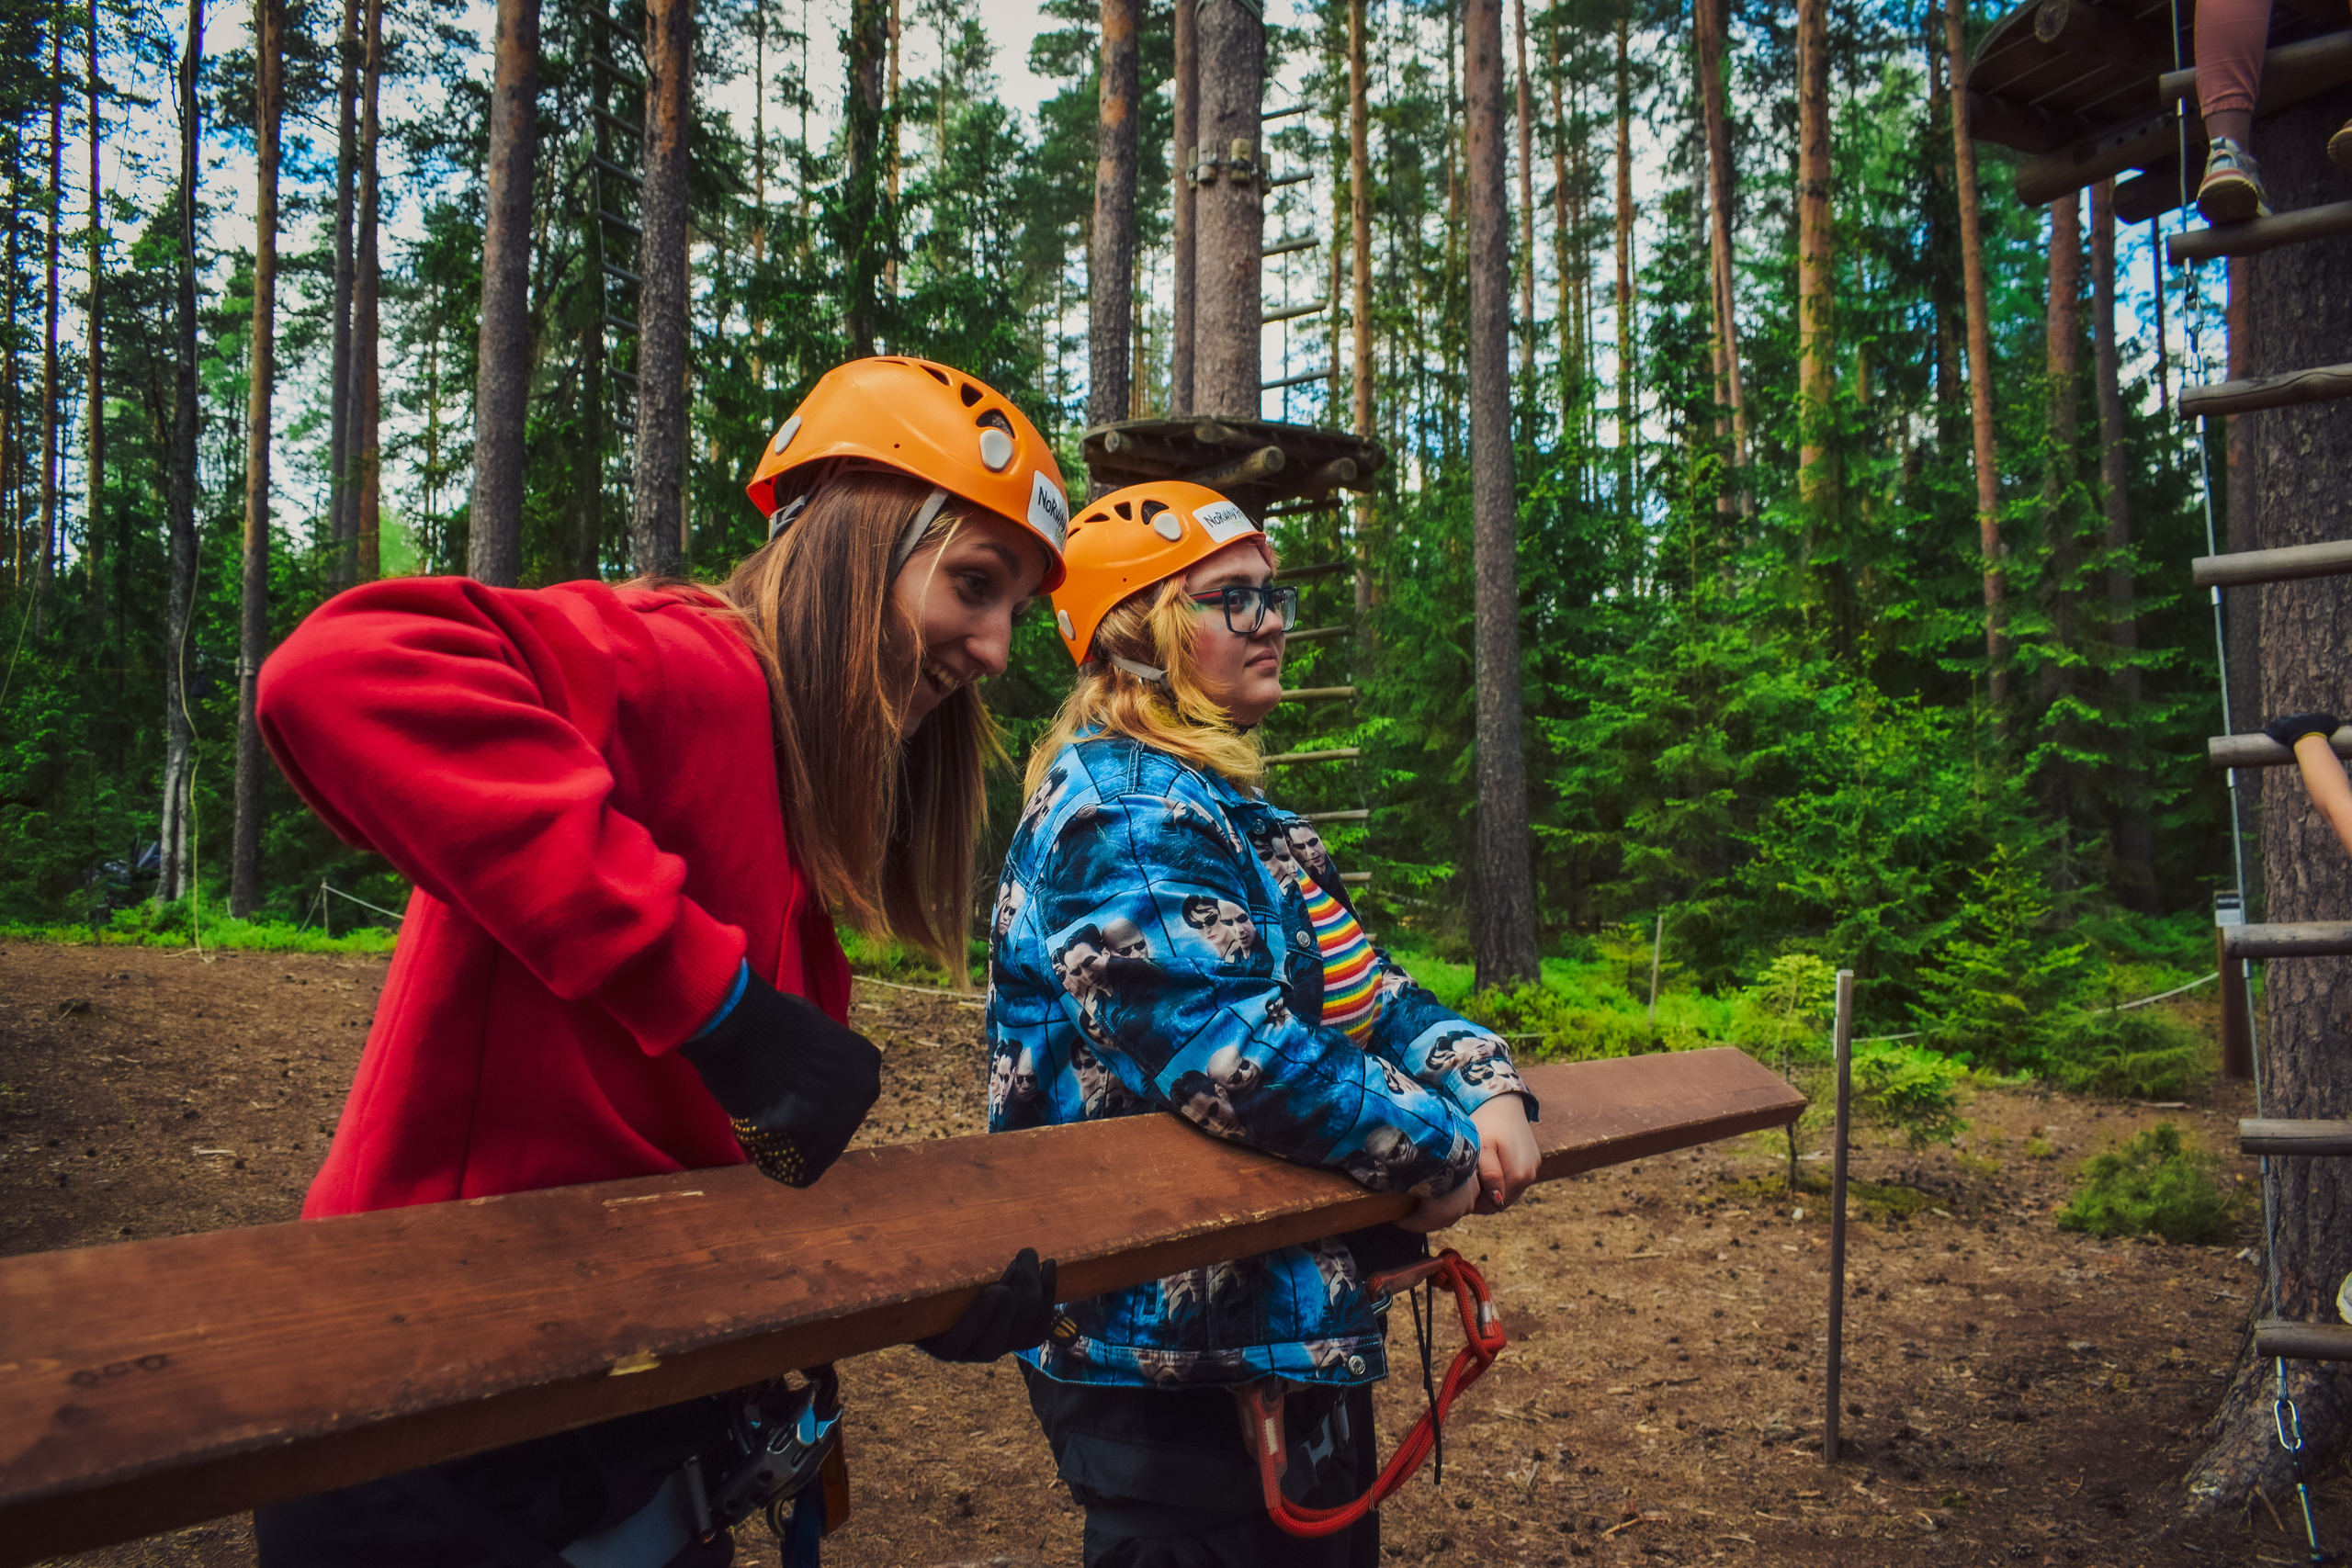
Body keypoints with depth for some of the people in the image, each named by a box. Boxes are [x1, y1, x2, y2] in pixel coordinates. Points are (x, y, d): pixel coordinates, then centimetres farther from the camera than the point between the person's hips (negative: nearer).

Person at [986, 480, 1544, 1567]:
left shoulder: (1232, 805, 12)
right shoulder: (1120, 808, -20)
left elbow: (1366, 991, 12)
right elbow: (1236, 1053, -31)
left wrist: (1489, 1084, -7)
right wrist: (1443, 1150, -18)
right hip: (1180, 1359, -10)